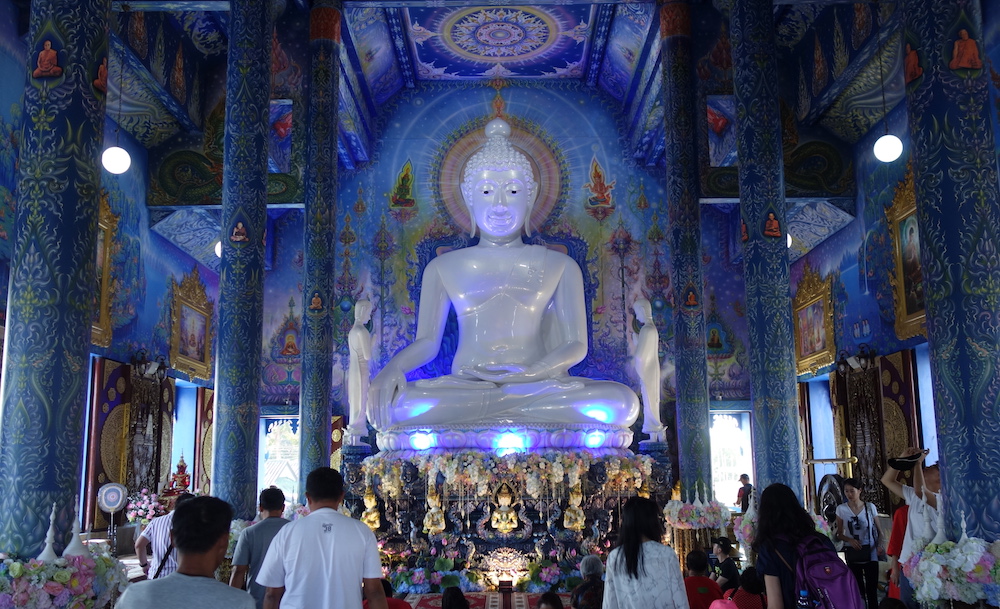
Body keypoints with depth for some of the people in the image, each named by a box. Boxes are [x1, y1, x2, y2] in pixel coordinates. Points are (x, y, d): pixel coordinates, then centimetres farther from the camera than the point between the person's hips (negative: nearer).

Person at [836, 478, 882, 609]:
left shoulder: (870, 507, -5)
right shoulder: (841, 509, -4)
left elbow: (878, 530, 0)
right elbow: (839, 534, 3)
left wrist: (880, 545, -19)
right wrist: (850, 540, -17)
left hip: (870, 552, -1)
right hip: (852, 553, 1)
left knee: (872, 588, -1)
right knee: (858, 588, 11)